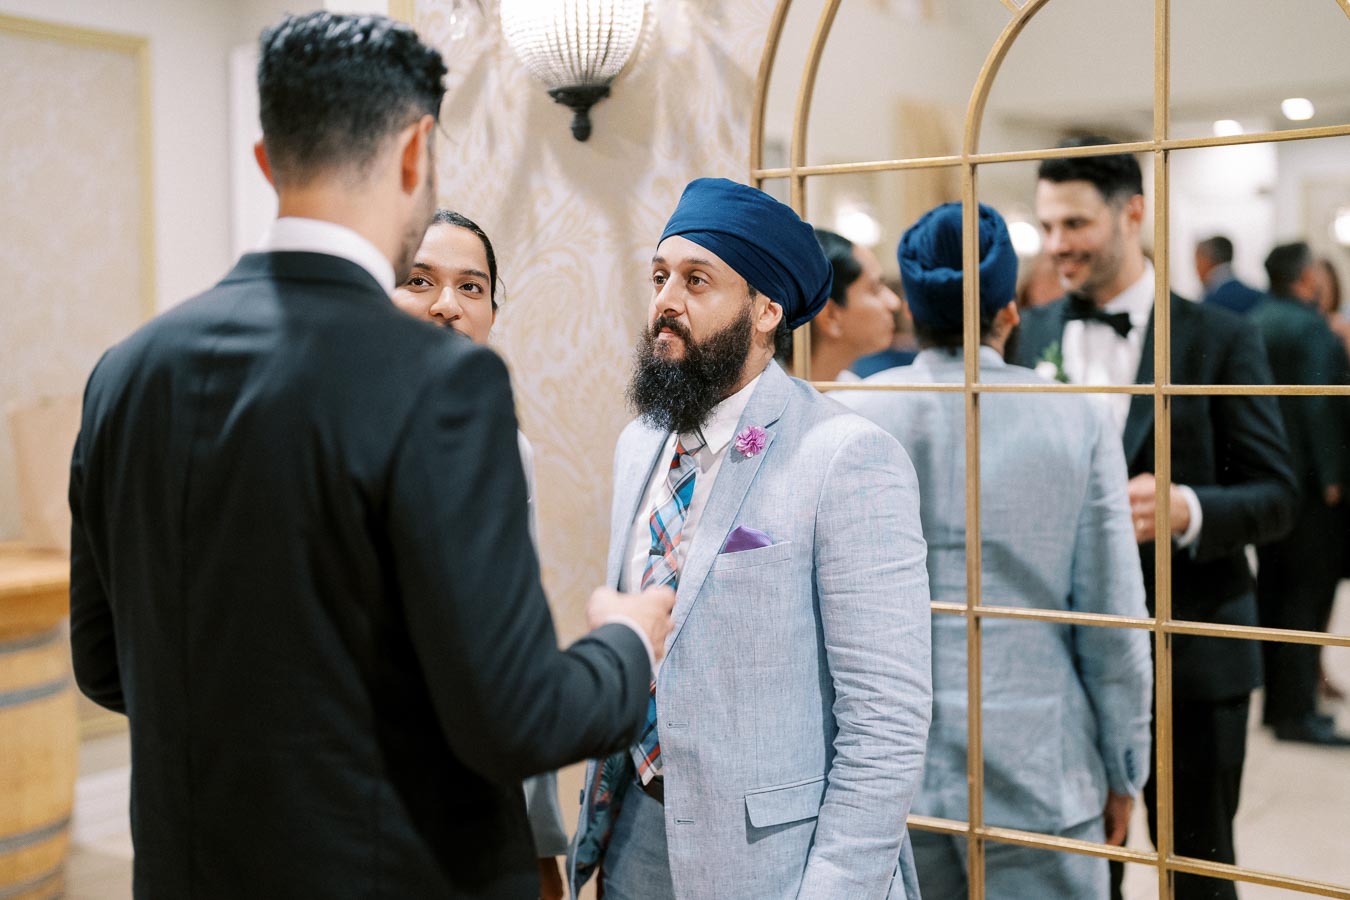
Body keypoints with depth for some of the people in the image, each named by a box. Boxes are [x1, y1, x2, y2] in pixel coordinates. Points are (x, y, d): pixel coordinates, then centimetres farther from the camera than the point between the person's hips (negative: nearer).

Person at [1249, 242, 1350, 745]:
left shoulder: (1253, 324, 8)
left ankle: (1276, 702, 23)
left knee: (1272, 588, 14)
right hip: (1309, 479, -8)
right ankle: (1296, 712, 0)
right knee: (1307, 595, -3)